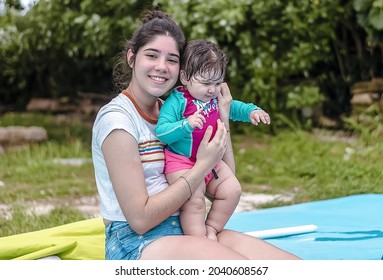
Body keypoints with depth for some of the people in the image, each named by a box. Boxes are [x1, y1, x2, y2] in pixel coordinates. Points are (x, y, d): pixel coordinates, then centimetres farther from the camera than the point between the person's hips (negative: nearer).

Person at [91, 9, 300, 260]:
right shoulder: (116, 118, -10)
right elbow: (140, 219, -17)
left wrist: (223, 121, 4)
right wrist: (203, 165, -15)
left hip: (183, 231, 7)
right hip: (135, 244, -7)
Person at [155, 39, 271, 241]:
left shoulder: (216, 99, 7)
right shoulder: (176, 101, -16)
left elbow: (234, 107, 26)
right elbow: (161, 132, -23)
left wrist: (252, 112, 5)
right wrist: (187, 124, -37)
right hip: (182, 162, -8)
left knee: (232, 191, 3)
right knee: (194, 202, -21)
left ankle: (211, 228, 13)